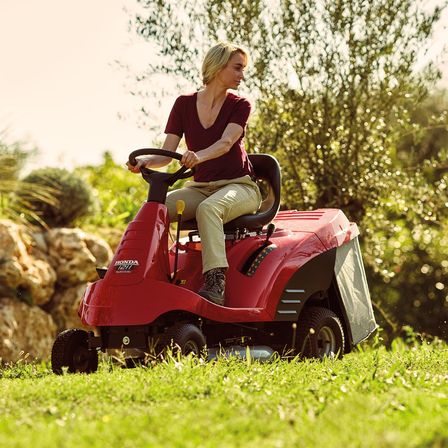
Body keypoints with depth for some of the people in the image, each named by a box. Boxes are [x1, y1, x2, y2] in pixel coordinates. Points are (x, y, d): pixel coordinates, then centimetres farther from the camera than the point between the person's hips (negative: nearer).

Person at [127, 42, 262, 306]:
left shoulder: (239, 106, -1)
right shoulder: (184, 105, 6)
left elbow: (226, 143, -21)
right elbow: (166, 155, 0)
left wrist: (198, 156, -43)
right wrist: (146, 162, -24)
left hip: (239, 186, -4)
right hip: (201, 187, 4)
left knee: (208, 208, -38)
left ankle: (215, 283, -48)